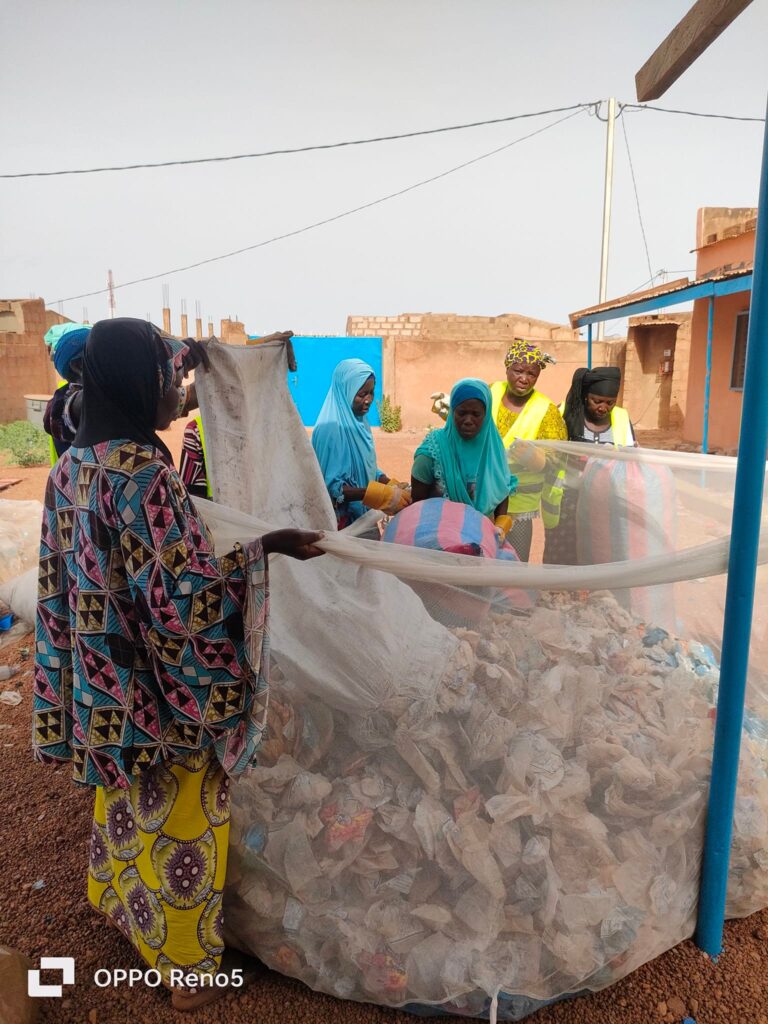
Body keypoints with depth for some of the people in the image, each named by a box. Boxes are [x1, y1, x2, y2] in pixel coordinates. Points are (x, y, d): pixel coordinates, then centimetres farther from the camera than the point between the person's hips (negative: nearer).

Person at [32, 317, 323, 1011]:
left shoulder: (72, 468, -1)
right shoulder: (147, 474, -27)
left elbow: (65, 578, 7)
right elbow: (184, 590, -27)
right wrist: (266, 547, -22)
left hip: (107, 681, 8)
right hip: (164, 687, -8)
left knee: (129, 795, 30)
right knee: (176, 814, 13)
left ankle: (119, 896, 55)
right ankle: (183, 961, 35)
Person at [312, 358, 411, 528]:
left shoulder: (359, 422, 3)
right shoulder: (331, 428, -21)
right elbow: (331, 486, -23)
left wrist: (392, 485, -5)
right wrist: (384, 494, -25)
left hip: (361, 515, 7)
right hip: (339, 520, -7)